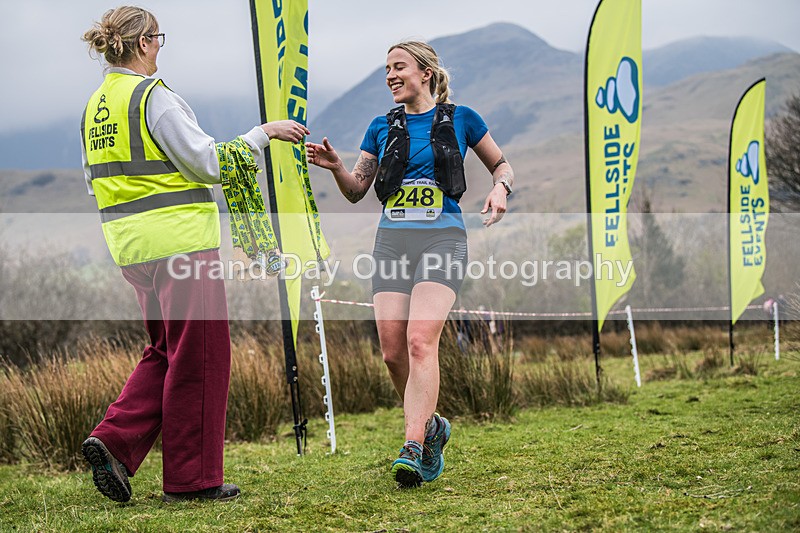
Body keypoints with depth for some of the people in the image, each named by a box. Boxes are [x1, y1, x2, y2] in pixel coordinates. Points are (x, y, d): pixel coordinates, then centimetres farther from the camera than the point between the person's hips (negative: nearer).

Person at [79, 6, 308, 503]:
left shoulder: (96, 106, 13)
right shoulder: (154, 96, -13)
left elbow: (96, 183, 19)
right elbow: (209, 163, -15)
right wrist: (264, 133, -7)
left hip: (132, 246, 9)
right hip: (181, 240, -9)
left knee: (167, 352, 18)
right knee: (198, 357, 1)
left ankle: (114, 440, 3)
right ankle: (192, 477, 7)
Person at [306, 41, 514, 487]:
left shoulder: (459, 119, 6)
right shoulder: (383, 127, 15)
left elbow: (503, 166, 16)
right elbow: (357, 191, 16)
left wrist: (500, 189, -6)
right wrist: (336, 167, -4)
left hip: (442, 238, -4)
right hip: (392, 241, 4)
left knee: (421, 341, -21)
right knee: (393, 351, -3)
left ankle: (413, 450, -23)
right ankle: (431, 426, 21)